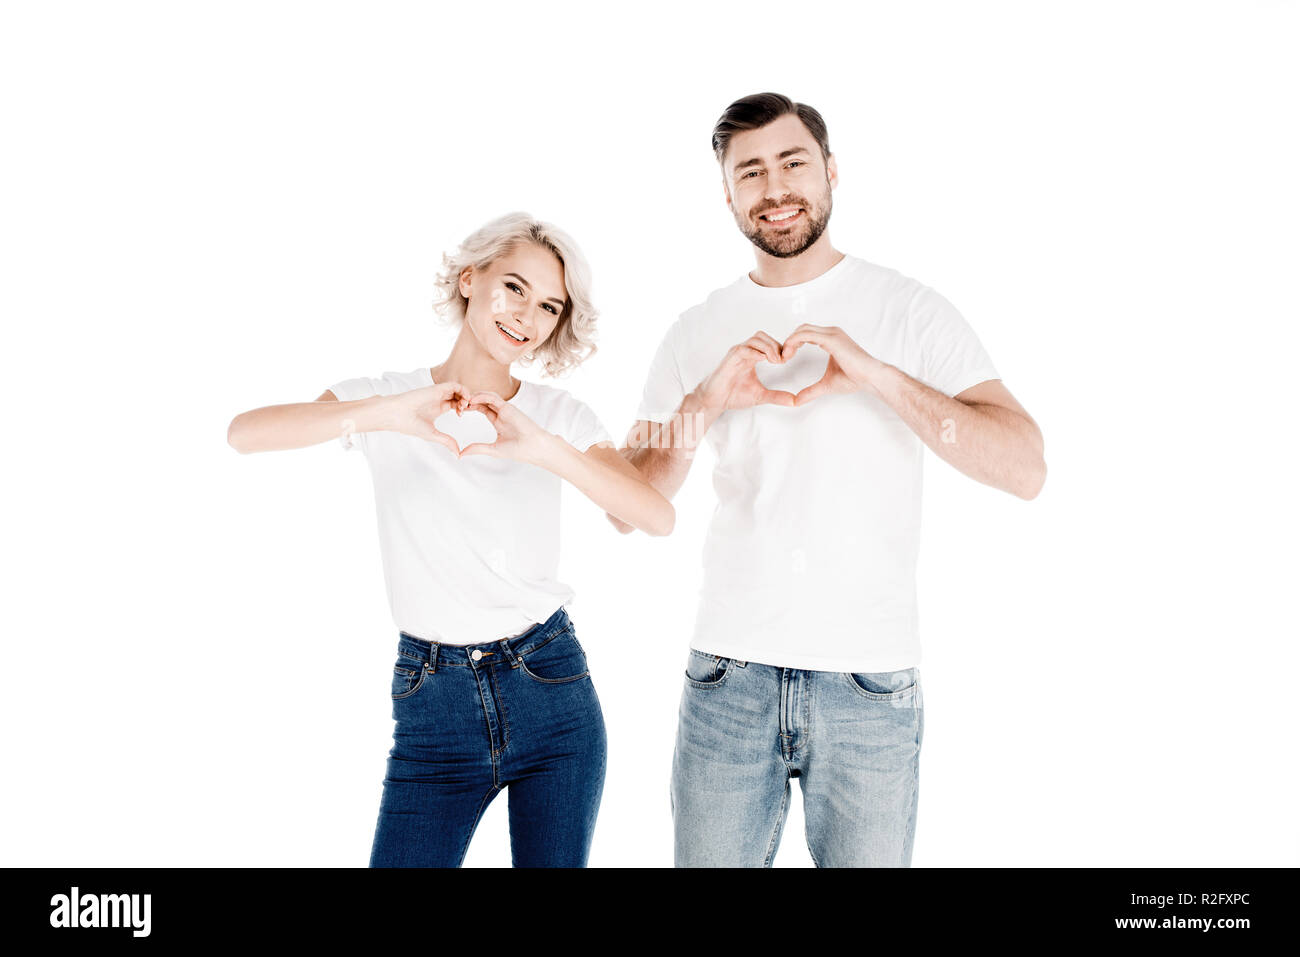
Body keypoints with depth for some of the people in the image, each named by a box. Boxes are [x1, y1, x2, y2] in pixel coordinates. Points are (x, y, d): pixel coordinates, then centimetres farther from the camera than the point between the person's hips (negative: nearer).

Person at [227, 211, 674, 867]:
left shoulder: (559, 416, 1)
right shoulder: (386, 399, 0)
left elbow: (658, 518, -14)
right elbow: (244, 433, -16)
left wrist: (547, 449, -28)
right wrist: (385, 413, -31)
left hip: (552, 695, 1)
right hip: (431, 710, -1)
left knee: (552, 862, 10)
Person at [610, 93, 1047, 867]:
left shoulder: (911, 311, -1)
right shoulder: (698, 332, 7)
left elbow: (1026, 468, -12)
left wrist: (873, 372, -22)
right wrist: (704, 405, -14)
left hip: (870, 684, -2)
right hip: (729, 674, 2)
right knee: (709, 860, 11)